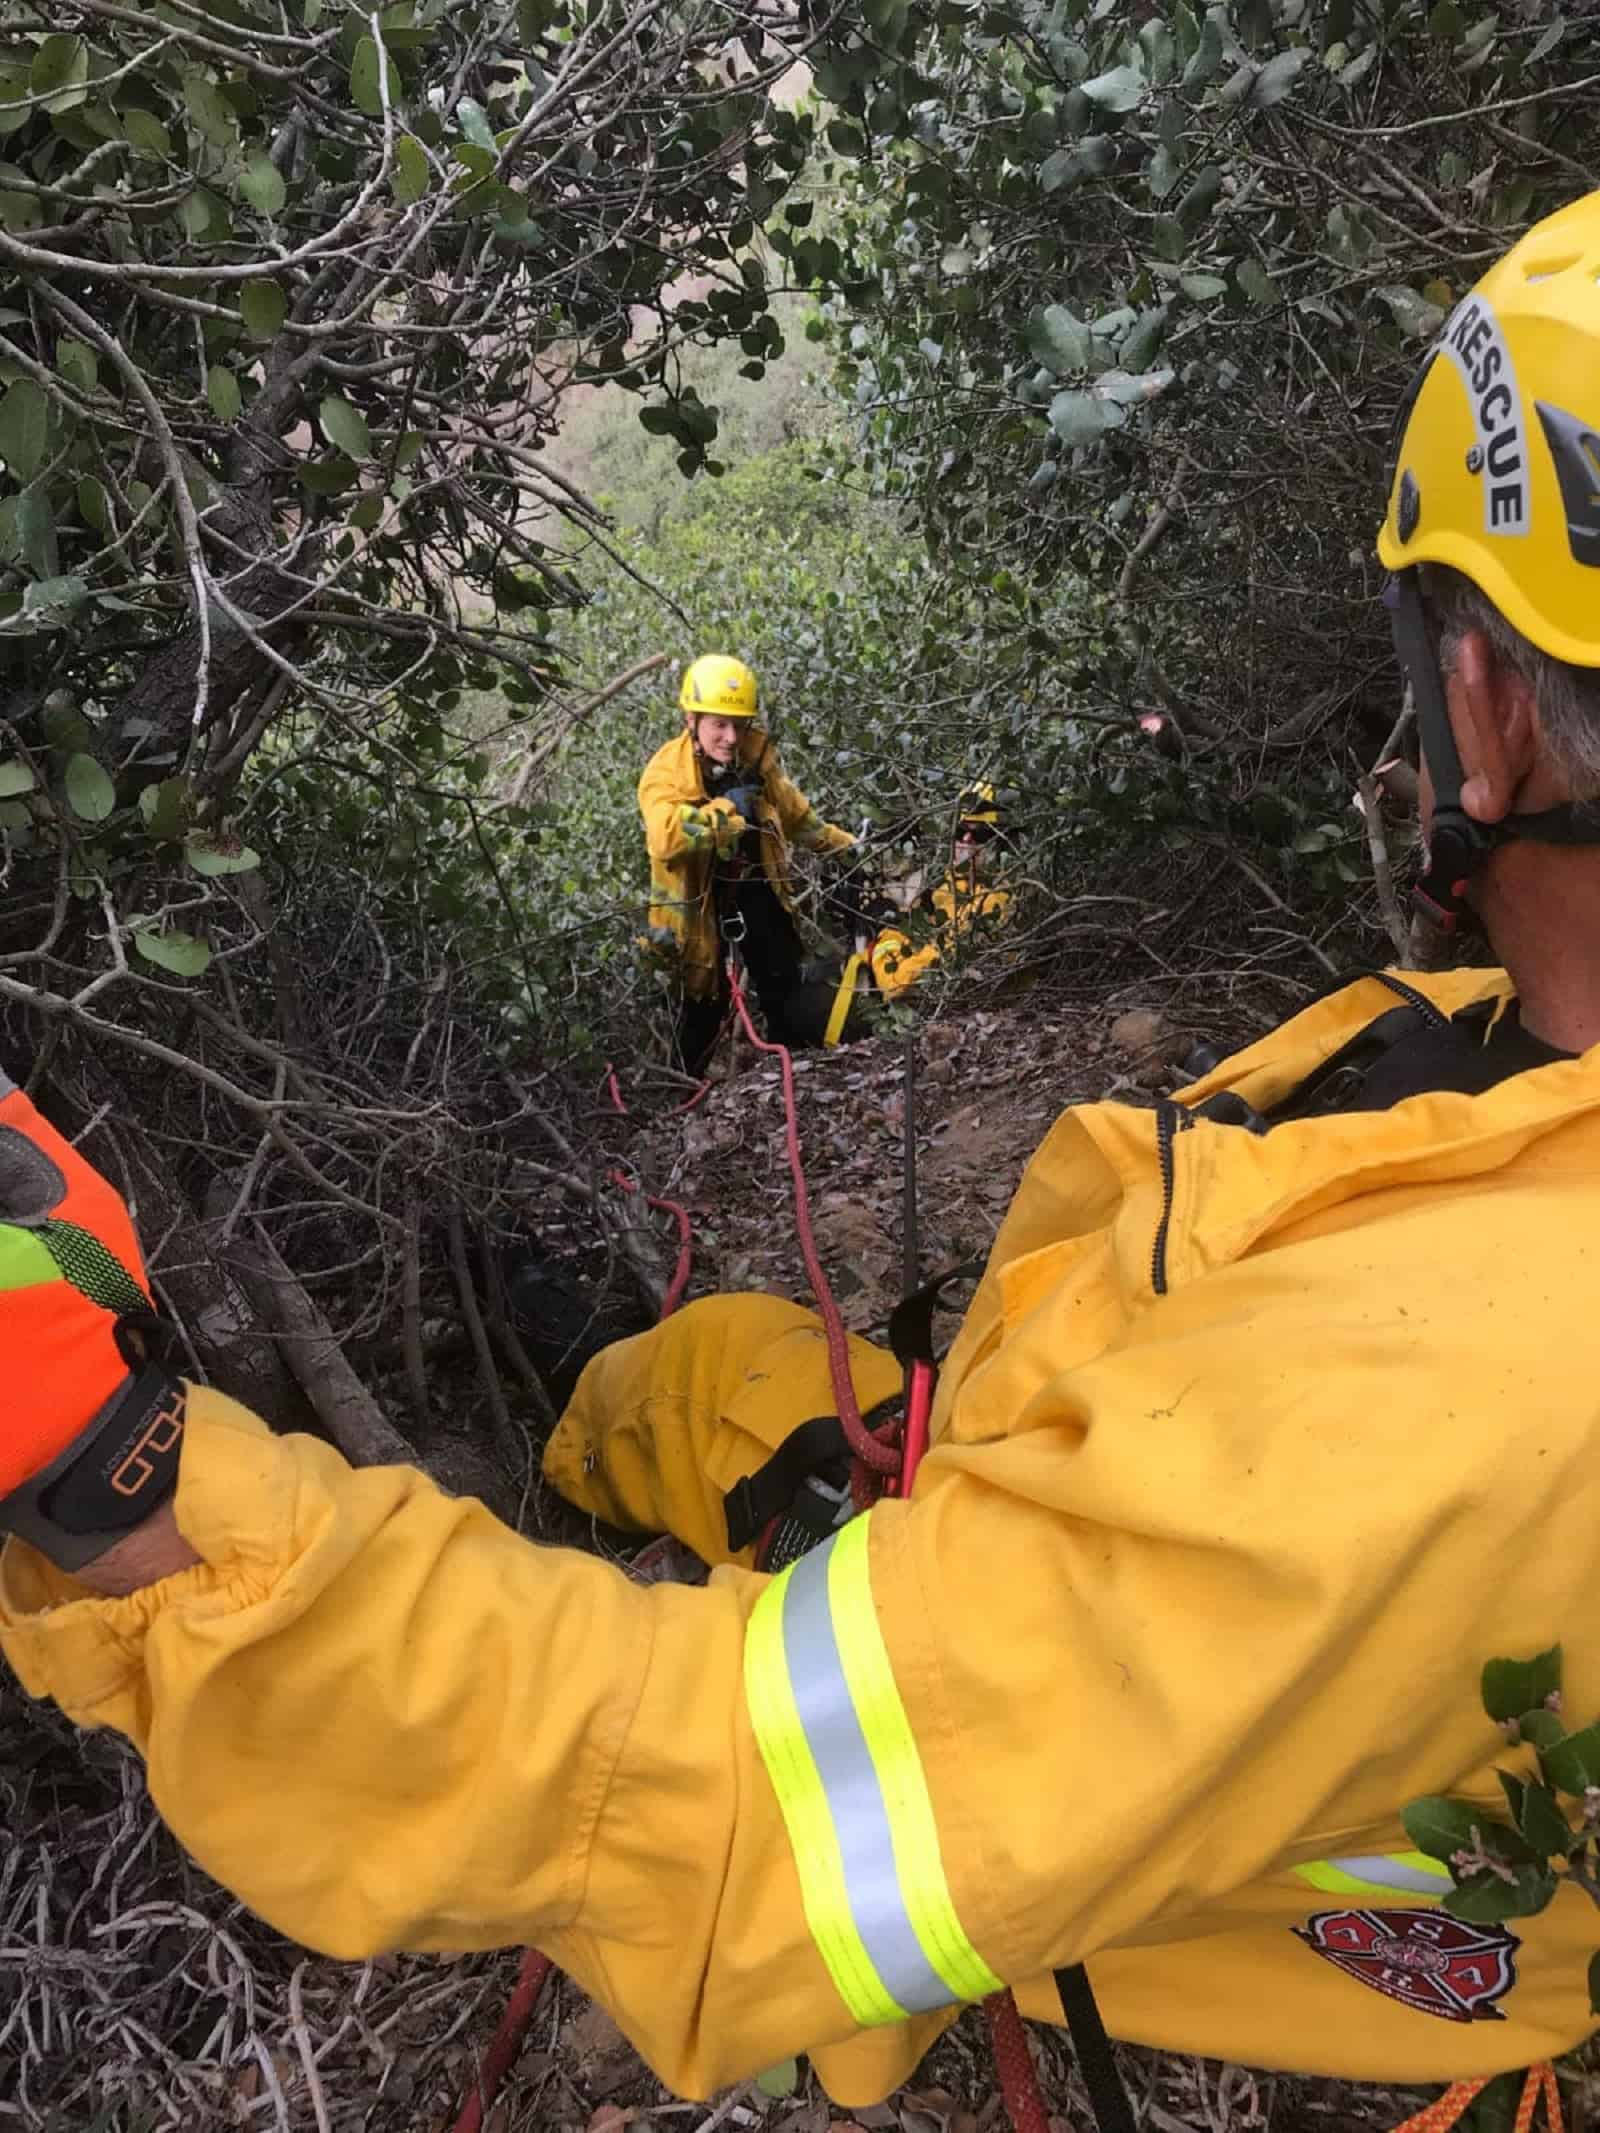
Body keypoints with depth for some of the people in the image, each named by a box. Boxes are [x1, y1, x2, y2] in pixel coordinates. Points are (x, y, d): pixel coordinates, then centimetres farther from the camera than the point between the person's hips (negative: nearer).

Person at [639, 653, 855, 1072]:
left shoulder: (756, 756, -4)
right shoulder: (666, 771, -22)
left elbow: (794, 812, 14)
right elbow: (665, 839, -41)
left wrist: (843, 844, 16)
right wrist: (727, 808, -36)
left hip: (755, 884, 5)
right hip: (698, 895, -5)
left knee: (785, 983, 16)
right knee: (703, 999, 2)